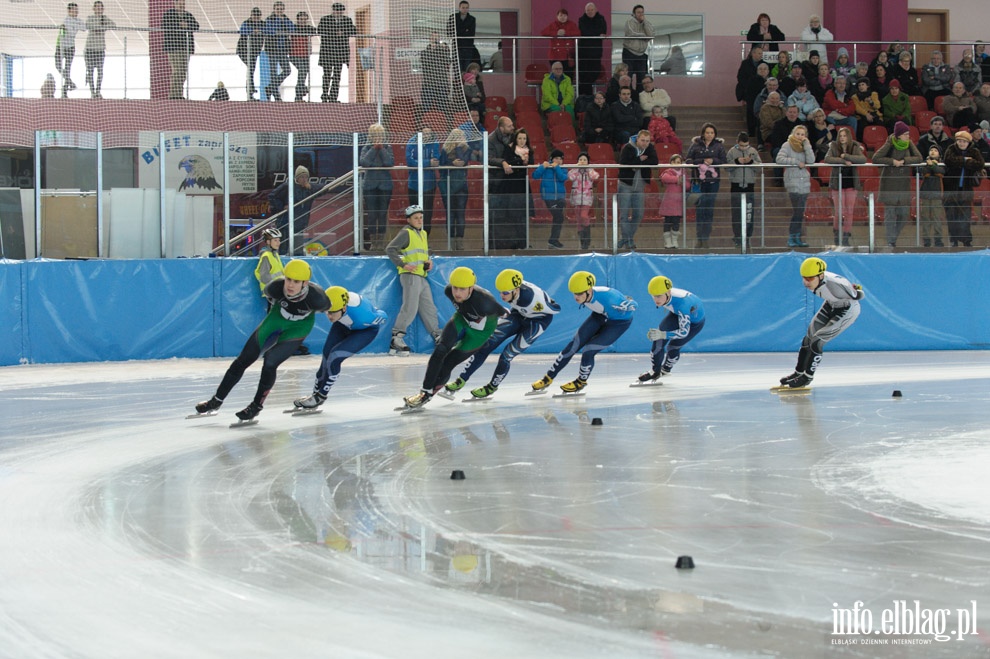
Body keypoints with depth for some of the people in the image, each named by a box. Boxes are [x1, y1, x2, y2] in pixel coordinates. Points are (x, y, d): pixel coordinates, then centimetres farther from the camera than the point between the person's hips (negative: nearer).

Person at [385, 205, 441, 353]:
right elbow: (390, 249, -12)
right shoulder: (406, 233, -4)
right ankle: (397, 338, -15)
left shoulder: (423, 234, 21)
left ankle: (438, 337, 18)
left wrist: (429, 262, 13)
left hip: (422, 277, 8)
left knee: (429, 309, 12)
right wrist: (403, 265, -19)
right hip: (410, 276, -8)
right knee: (410, 308, -15)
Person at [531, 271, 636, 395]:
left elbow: (633, 305, -29)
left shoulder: (607, 297, -41)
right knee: (573, 346, -2)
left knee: (588, 351, -15)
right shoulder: (582, 296, -20)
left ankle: (581, 382, 13)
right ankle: (548, 378, 10)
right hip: (600, 316, 6)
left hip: (619, 321, -6)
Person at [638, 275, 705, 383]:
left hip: (695, 322, -5)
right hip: (677, 314, 5)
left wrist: (663, 334, -53)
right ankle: (655, 371, 10)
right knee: (659, 339, -9)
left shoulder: (681, 303, -46)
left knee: (673, 346, -6)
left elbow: (684, 332, -43)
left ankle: (666, 370, 25)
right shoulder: (663, 295, -27)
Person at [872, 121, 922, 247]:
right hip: (889, 183, -4)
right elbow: (875, 159, -11)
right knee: (890, 213, -4)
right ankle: (890, 242, 3)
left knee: (904, 214, 5)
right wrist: (892, 161, -18)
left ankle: (893, 237, 25)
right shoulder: (890, 144, -8)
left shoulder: (909, 144, 3)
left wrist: (904, 161, -17)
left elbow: (919, 158, -5)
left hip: (904, 183, 4)